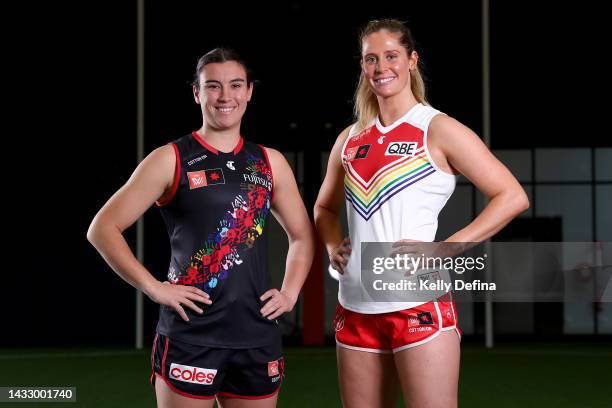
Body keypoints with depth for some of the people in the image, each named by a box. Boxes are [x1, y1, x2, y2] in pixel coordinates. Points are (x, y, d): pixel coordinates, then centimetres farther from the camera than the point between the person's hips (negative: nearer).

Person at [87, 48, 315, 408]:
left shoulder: (270, 163, 11)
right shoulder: (171, 160, -1)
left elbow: (302, 236, 22)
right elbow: (103, 229, -4)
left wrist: (290, 293, 6)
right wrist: (154, 288, -12)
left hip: (258, 336, 4)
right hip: (190, 336, -4)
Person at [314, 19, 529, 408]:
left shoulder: (437, 129, -2)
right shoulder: (351, 139, 13)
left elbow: (513, 197, -7)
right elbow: (325, 207, 29)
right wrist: (333, 247, 8)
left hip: (418, 305, -5)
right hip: (356, 307, 5)